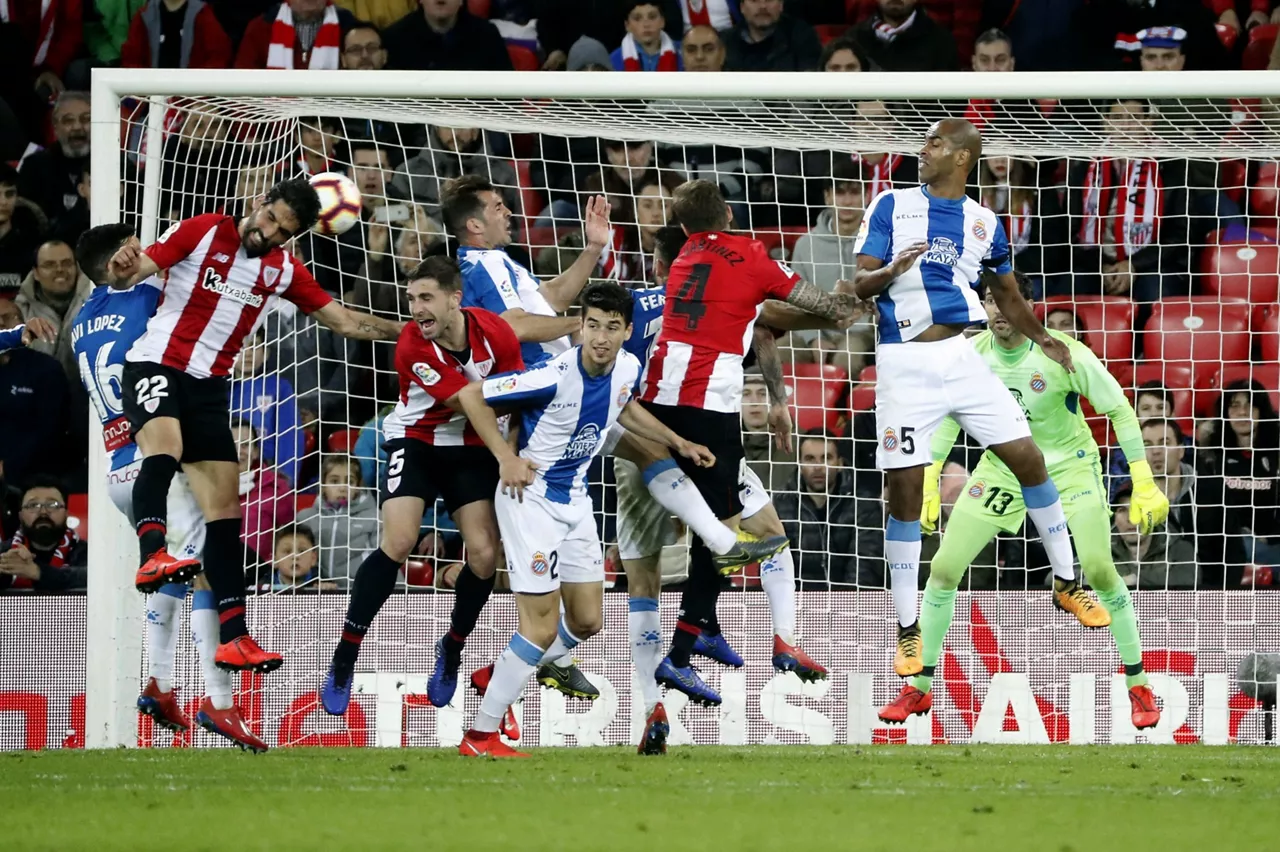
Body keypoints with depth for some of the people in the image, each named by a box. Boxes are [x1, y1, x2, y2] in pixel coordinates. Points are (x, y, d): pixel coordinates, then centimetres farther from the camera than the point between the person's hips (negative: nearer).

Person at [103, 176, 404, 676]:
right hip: (156, 367, -6)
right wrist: (121, 271, -32)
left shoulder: (283, 270, 9)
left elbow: (343, 321, 14)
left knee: (225, 506, 1)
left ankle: (234, 637, 2)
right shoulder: (202, 233, -5)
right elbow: (132, 272, -9)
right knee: (164, 443, -36)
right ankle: (152, 555, -57)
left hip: (209, 388, 6)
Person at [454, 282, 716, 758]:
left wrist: (677, 442, 15)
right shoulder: (555, 376, -27)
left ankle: (503, 680, 34)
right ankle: (480, 736, -2)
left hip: (575, 499, 8)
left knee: (587, 620, 12)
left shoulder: (627, 369, -5)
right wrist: (506, 458, -23)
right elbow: (472, 397, -19)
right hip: (531, 497, -8)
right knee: (543, 626, -11)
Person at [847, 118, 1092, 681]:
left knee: (1029, 460, -1)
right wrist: (891, 271, -23)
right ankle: (907, 630, 5)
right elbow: (859, 284, -1)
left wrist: (1042, 339, 9)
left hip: (963, 356, 3)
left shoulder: (984, 223, 11)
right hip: (905, 364, -3)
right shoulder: (892, 206, 4)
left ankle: (1066, 583, 17)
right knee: (905, 493, -4)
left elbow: (1007, 295, 24)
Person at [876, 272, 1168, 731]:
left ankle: (1138, 686, -4)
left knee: (1099, 568, -22)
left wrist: (1144, 486, -19)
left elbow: (1119, 410, -15)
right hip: (1002, 467, 4)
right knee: (943, 568, -4)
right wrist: (928, 484, 2)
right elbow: (949, 416, 5)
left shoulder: (1063, 353, -24)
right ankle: (919, 689, 12)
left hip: (1069, 465, -4)